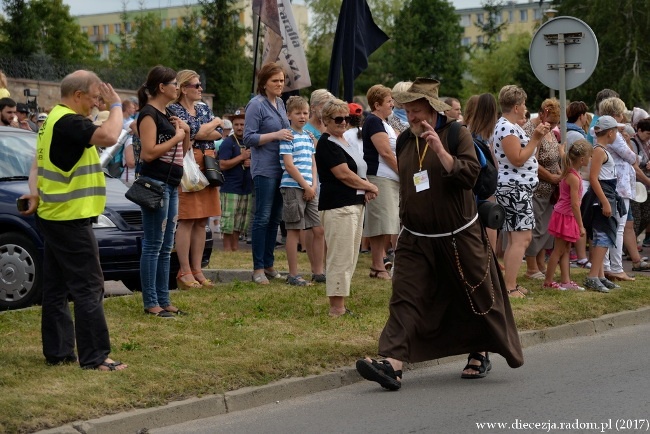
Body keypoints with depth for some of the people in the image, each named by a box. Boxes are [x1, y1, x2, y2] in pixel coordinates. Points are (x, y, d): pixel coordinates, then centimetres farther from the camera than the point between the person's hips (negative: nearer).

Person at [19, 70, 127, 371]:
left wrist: (34, 192, 9)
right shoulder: (69, 122, -19)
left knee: (57, 288, 12)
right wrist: (115, 105, -18)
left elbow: (38, 164, 22)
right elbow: (109, 137, -32)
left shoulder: (53, 120, 15)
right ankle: (95, 357, -7)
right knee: (88, 287, -7)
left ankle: (58, 352, 16)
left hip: (53, 215, 10)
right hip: (70, 219, -10)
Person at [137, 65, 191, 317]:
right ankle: (151, 303, -4)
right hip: (155, 184, -10)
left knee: (165, 248, 11)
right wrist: (176, 137, -12)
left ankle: (163, 301, 15)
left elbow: (182, 152, 23)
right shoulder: (148, 114, -10)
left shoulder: (168, 114, 17)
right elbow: (148, 153, -21)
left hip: (171, 185, 10)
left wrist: (186, 132, 5)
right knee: (153, 246, -7)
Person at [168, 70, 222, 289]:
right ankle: (184, 272, -5)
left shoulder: (204, 109, 18)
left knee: (201, 221, 7)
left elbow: (218, 134, 6)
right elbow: (194, 131, -15)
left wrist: (197, 134, -10)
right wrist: (214, 123, 4)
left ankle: (197, 270, 11)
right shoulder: (174, 110, -5)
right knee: (187, 220, -8)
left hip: (207, 167, 7)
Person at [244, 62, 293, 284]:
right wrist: (276, 135, -20)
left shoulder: (280, 104, 14)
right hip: (264, 169, -8)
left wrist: (292, 135, 8)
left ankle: (268, 264, 17)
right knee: (263, 218, -6)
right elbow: (248, 138, -13)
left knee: (275, 218, 10)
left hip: (281, 168, 8)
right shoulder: (256, 105, -9)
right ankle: (258, 268, -2)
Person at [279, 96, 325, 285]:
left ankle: (318, 271, 15)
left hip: (309, 189, 7)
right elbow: (289, 165, -12)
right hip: (293, 187, -7)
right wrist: (305, 185, -12)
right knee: (294, 230, -2)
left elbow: (313, 163, 16)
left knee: (319, 230, 6)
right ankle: (293, 275, 3)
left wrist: (314, 185, 1)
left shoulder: (309, 137, 16)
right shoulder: (288, 136, -6)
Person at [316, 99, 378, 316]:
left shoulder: (344, 142, 18)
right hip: (338, 206, -10)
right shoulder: (327, 143, -10)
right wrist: (369, 186, -5)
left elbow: (358, 170, 24)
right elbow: (343, 174, -17)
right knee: (340, 258, -10)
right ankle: (336, 308, -8)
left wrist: (366, 188, 3)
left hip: (355, 204, 10)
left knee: (350, 258, 11)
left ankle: (340, 305, 16)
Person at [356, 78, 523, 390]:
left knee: (477, 297, 10)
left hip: (459, 237, -4)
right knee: (405, 298, -11)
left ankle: (480, 355, 31)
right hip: (416, 240, 4)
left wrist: (440, 150, -29)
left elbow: (470, 175, -21)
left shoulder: (457, 134, -8)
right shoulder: (404, 141, 9)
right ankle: (393, 363, -21)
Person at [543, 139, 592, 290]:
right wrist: (581, 226, -18)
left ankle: (566, 281, 14)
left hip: (566, 217, 9)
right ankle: (548, 282, 4)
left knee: (566, 249, 11)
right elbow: (575, 204, -23)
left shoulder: (569, 173, 3)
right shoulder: (574, 177, -23)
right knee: (559, 250, -2)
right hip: (565, 216, -9)